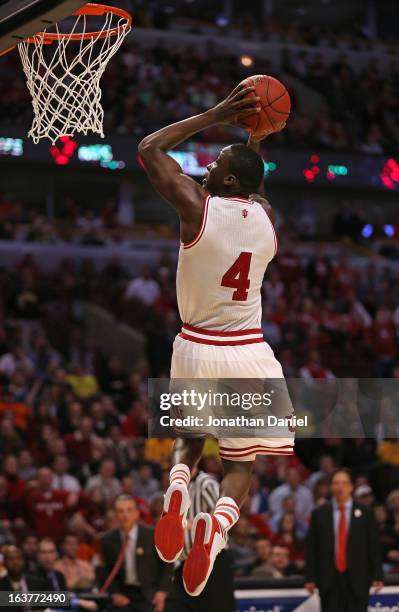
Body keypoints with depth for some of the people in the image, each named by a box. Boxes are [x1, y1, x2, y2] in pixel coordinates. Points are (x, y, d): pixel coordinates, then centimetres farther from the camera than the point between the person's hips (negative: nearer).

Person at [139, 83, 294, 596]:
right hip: (249, 353, 1)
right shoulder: (266, 217, 0)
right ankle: (219, 522, -23)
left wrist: (216, 115, 2)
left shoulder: (197, 206, -12)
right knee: (241, 462, 9)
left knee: (188, 439, 24)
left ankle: (177, 487, -10)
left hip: (196, 350, -1)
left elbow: (149, 148, 0)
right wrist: (254, 137, 24)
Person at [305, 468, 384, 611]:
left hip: (357, 579, 0)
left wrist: (377, 576, -3)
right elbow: (311, 548, 6)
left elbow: (373, 546, 3)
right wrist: (310, 578, 1)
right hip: (329, 579, 0)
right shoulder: (319, 513, 7)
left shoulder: (364, 513, 4)